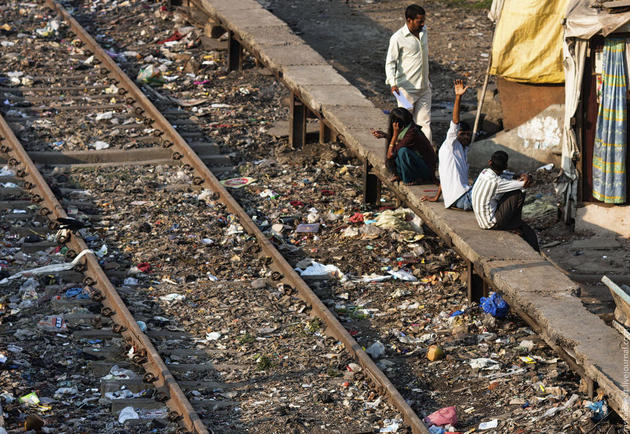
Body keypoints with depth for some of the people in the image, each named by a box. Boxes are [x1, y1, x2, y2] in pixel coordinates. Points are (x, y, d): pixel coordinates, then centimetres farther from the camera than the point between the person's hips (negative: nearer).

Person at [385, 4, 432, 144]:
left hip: (424, 88, 6)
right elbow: (390, 63, -11)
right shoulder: (398, 38, -16)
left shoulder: (423, 31, 6)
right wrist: (393, 83, -26)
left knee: (425, 122, 6)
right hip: (407, 89, -6)